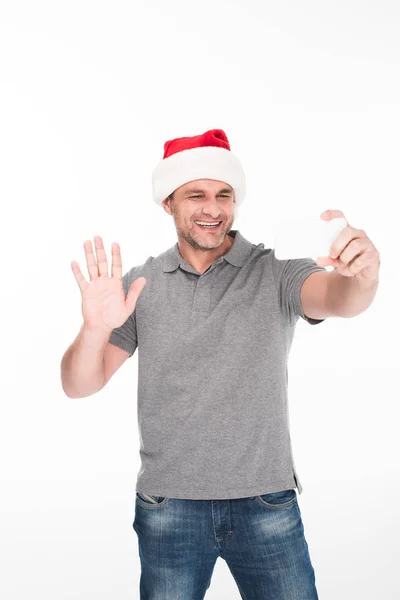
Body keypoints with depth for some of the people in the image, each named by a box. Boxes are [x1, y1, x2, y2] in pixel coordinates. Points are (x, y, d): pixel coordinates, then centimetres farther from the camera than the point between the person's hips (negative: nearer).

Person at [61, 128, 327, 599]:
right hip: (169, 511, 1)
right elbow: (80, 386, -2)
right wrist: (95, 328, -24)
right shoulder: (140, 285, 1)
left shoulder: (276, 273, -4)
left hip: (267, 505, -1)